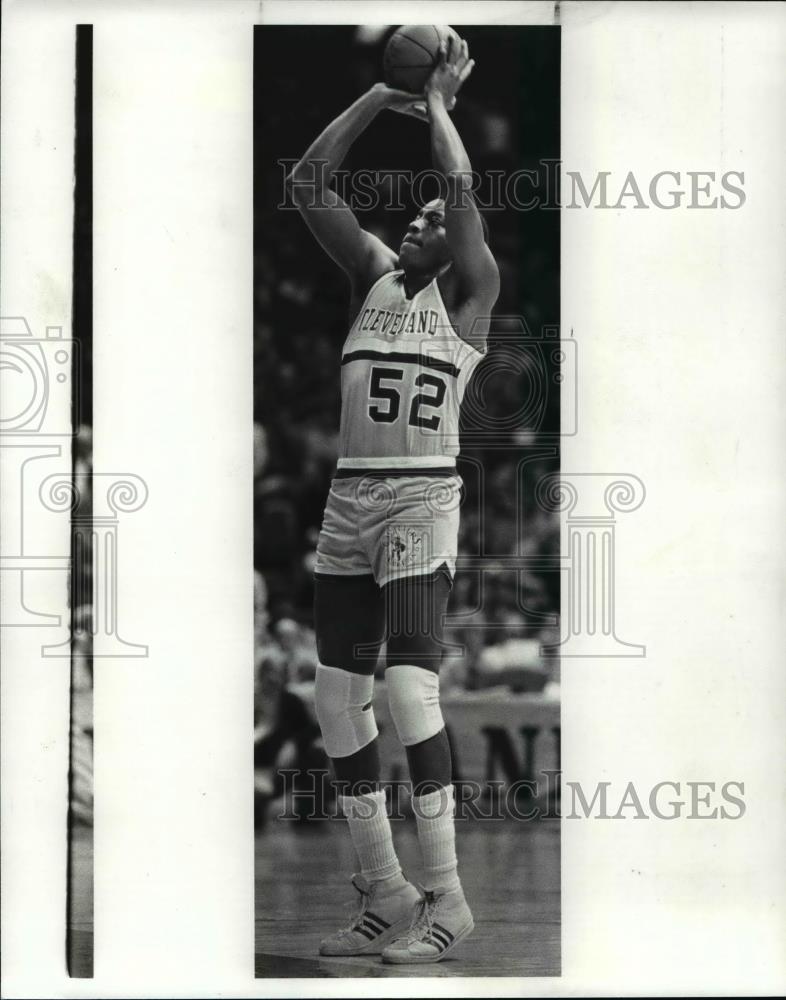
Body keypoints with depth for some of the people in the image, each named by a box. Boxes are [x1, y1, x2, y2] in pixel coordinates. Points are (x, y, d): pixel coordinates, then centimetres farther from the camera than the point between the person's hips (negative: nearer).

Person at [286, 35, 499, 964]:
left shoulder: (469, 290, 2)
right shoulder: (371, 274, 15)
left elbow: (462, 190, -13)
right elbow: (305, 182, 8)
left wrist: (439, 101, 1)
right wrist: (379, 95, 6)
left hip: (423, 498, -6)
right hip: (348, 498, 6)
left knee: (409, 685, -18)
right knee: (339, 698, 4)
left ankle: (447, 896, -9)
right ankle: (385, 896, 13)